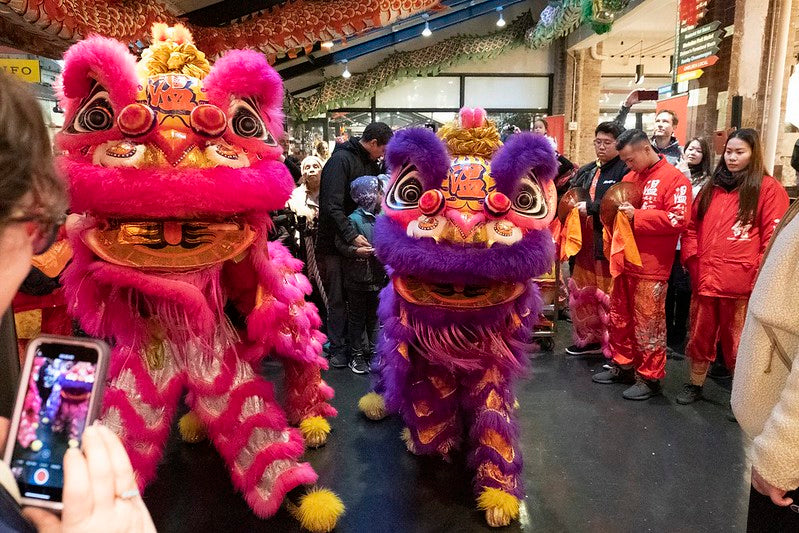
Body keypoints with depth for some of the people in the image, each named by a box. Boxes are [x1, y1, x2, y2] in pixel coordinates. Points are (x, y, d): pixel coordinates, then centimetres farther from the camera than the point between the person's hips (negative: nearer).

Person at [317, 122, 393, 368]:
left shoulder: (371, 163, 11)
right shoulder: (340, 160, -15)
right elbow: (331, 206, -23)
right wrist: (352, 236, -29)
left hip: (361, 239, 7)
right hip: (336, 240, -7)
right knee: (338, 299, 2)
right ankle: (338, 348, 14)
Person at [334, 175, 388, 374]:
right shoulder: (353, 219, -13)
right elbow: (340, 244, -14)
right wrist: (356, 251, -26)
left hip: (378, 278, 6)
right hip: (358, 279, -6)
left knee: (375, 317, 15)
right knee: (357, 318, 7)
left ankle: (373, 352, 27)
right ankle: (356, 355, 18)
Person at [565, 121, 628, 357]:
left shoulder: (625, 170, -7)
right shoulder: (587, 171, 17)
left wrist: (590, 207, -18)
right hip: (586, 242, 8)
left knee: (609, 296, -4)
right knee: (583, 292, 14)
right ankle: (589, 339, 30)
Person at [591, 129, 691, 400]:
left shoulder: (674, 179, -8)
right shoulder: (630, 177, 14)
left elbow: (679, 219, -17)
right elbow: (615, 207, 26)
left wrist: (637, 215, -19)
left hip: (651, 267, -7)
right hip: (624, 261, 7)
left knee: (648, 325, 1)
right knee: (620, 319, 15)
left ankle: (650, 377, 13)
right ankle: (622, 366, 30)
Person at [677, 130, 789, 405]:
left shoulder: (768, 188, 0)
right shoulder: (711, 188, 16)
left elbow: (774, 236, -5)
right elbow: (692, 226, 17)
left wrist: (759, 273, -11)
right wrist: (692, 259, 4)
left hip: (741, 282, -5)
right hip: (705, 278, 5)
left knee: (737, 341, 2)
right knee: (699, 336, 14)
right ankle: (695, 384, 29)